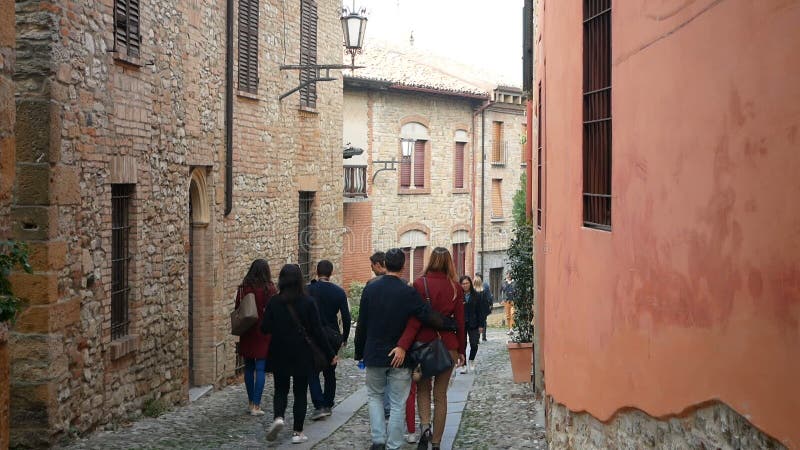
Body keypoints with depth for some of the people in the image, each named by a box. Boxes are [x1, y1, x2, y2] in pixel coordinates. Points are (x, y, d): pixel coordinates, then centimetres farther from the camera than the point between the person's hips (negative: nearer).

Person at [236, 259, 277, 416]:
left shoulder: (243, 289, -1)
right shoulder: (269, 289, -9)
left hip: (247, 334, 3)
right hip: (264, 333, -3)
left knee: (249, 368, 15)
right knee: (260, 369, 0)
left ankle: (251, 403, 22)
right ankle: (256, 405, -4)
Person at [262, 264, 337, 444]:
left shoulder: (274, 303, -7)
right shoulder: (307, 302, -10)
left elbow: (265, 329, -6)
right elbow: (317, 331, -9)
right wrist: (330, 354, -1)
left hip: (279, 355, 1)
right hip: (301, 355, -1)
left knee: (281, 389, 16)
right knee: (300, 392, 10)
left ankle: (278, 417, -10)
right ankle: (298, 432, 10)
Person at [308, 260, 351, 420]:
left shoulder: (309, 291, -7)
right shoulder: (339, 292, 0)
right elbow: (346, 318, 1)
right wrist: (344, 338, 13)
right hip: (333, 336, 3)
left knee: (312, 372, 1)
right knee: (330, 372, 16)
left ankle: (319, 406, -12)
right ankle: (328, 405, 22)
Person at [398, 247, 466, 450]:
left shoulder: (420, 284, -8)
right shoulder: (455, 287, 0)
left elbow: (414, 318, -16)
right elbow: (460, 321, 3)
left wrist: (403, 345, -19)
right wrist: (461, 350, 11)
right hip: (448, 345, 2)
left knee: (423, 388, 17)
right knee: (441, 394, 11)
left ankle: (425, 426, -8)